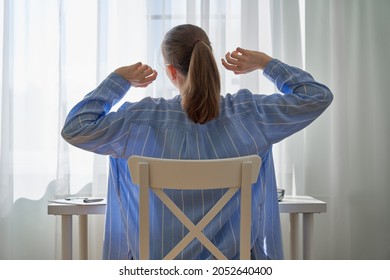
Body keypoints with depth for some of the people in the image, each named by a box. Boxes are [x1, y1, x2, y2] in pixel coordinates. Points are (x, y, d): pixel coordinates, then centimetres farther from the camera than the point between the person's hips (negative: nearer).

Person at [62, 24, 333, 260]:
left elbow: (75, 128, -10)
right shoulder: (249, 112, -13)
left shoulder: (145, 119, -17)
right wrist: (266, 63, 1)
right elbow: (318, 96, -3)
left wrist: (119, 79, -5)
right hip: (234, 256, 1)